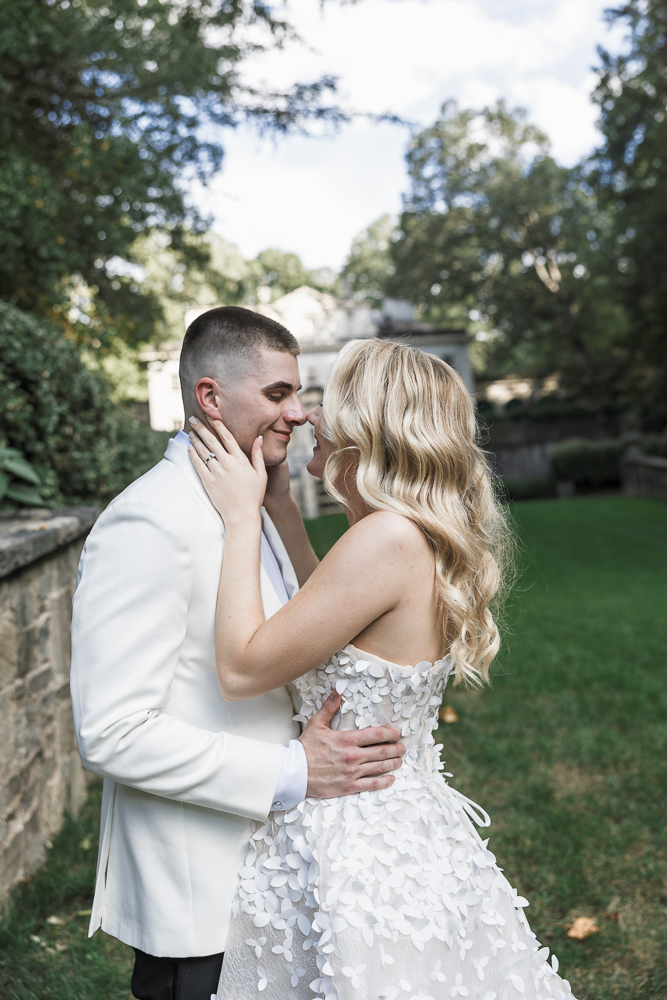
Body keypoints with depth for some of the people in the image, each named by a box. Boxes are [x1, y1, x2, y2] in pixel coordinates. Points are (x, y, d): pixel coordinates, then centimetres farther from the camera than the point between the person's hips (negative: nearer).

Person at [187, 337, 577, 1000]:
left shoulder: (390, 539, -25)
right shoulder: (426, 539, 1)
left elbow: (241, 670, -22)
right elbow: (324, 610, 17)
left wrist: (242, 517, -14)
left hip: (357, 849, -8)